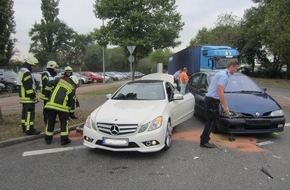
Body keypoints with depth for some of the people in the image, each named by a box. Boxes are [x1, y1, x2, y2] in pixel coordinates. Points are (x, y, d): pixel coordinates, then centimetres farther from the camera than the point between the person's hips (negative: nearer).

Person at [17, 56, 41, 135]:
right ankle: (29, 130, -4)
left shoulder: (21, 71, 16)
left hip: (23, 96, 11)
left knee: (25, 112, 17)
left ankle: (24, 127, 27)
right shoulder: (26, 73, -18)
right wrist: (33, 96, -18)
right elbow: (29, 87, -23)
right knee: (30, 113, -7)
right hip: (28, 98, -11)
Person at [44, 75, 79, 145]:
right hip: (62, 105, -3)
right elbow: (70, 100, 10)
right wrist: (69, 108, 22)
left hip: (51, 103, 3)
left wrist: (48, 94, 19)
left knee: (51, 121, 15)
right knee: (64, 122, 12)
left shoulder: (60, 80, 15)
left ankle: (48, 139, 25)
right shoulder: (72, 88, 9)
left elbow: (49, 84, 9)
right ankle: (64, 139, 13)